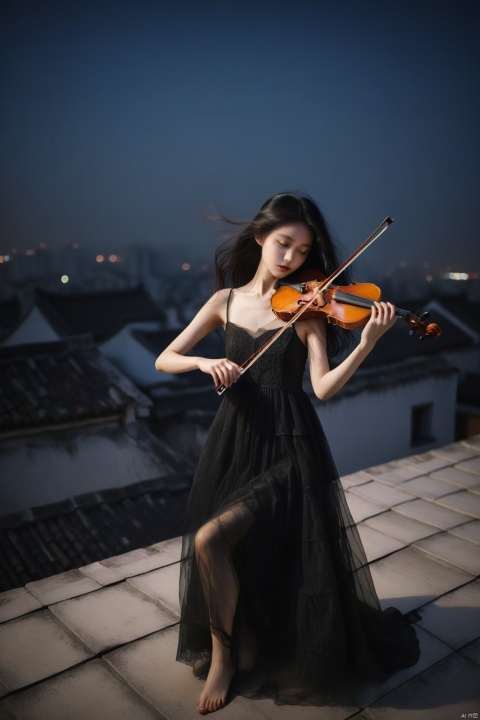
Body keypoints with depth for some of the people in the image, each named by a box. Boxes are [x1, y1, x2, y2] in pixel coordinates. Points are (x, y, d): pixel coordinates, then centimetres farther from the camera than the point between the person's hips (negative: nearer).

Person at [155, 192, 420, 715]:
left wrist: (367, 343, -28)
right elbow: (163, 361, 4)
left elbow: (324, 386, -14)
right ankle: (243, 648, 33)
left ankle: (223, 653, 11)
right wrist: (205, 362, -15)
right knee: (232, 558, 3)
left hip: (288, 450, -3)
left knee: (209, 539, -17)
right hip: (233, 442, 4)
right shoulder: (227, 301, 6)